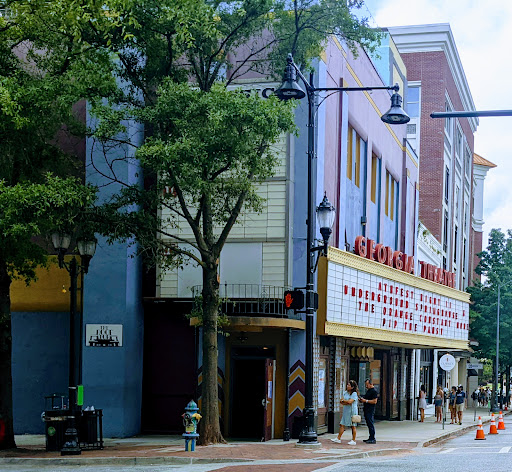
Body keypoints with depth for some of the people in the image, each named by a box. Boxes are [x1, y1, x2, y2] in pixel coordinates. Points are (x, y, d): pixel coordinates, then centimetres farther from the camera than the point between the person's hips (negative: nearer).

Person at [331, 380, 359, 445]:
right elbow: (341, 401, 3)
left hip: (352, 411, -7)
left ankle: (353, 441, 7)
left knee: (353, 426, 1)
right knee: (342, 425, 5)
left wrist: (344, 400, -6)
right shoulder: (345, 392, 11)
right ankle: (338, 438, 10)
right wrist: (347, 402, -14)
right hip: (345, 411, 7)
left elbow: (349, 401, -21)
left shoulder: (354, 394, -10)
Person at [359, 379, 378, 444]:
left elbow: (374, 401, -18)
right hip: (366, 410, 10)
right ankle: (370, 438, 17)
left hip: (370, 410, -10)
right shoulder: (368, 390, 18)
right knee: (369, 424, 12)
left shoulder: (374, 391, -12)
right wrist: (362, 399, 10)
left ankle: (373, 439, -7)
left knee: (371, 424, -9)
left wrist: (366, 401, -19)